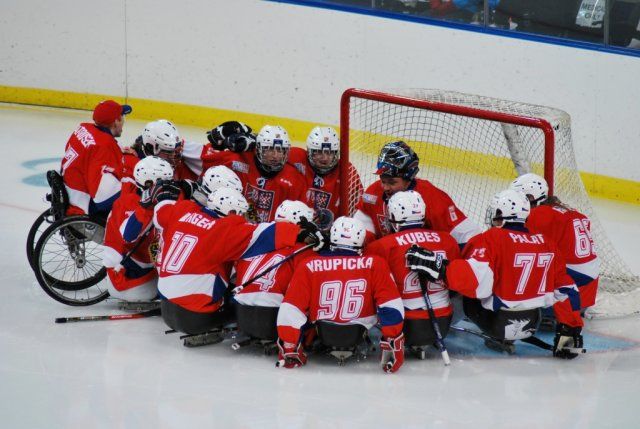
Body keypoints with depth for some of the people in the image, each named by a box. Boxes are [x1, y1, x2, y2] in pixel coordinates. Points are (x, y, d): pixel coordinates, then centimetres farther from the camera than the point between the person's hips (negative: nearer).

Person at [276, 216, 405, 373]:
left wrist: (288, 349, -5)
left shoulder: (309, 266, -13)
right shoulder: (375, 264, -12)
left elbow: (290, 310, -13)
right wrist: (394, 344, -3)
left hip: (321, 335, 0)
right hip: (358, 335, 0)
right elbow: (391, 307, -11)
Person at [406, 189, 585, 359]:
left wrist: (439, 268, -29)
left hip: (497, 323, -5)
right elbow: (565, 289, 8)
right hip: (531, 326, 5)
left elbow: (476, 280, -28)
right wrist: (571, 328, 15)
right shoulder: (546, 243, 5)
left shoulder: (491, 239, -12)